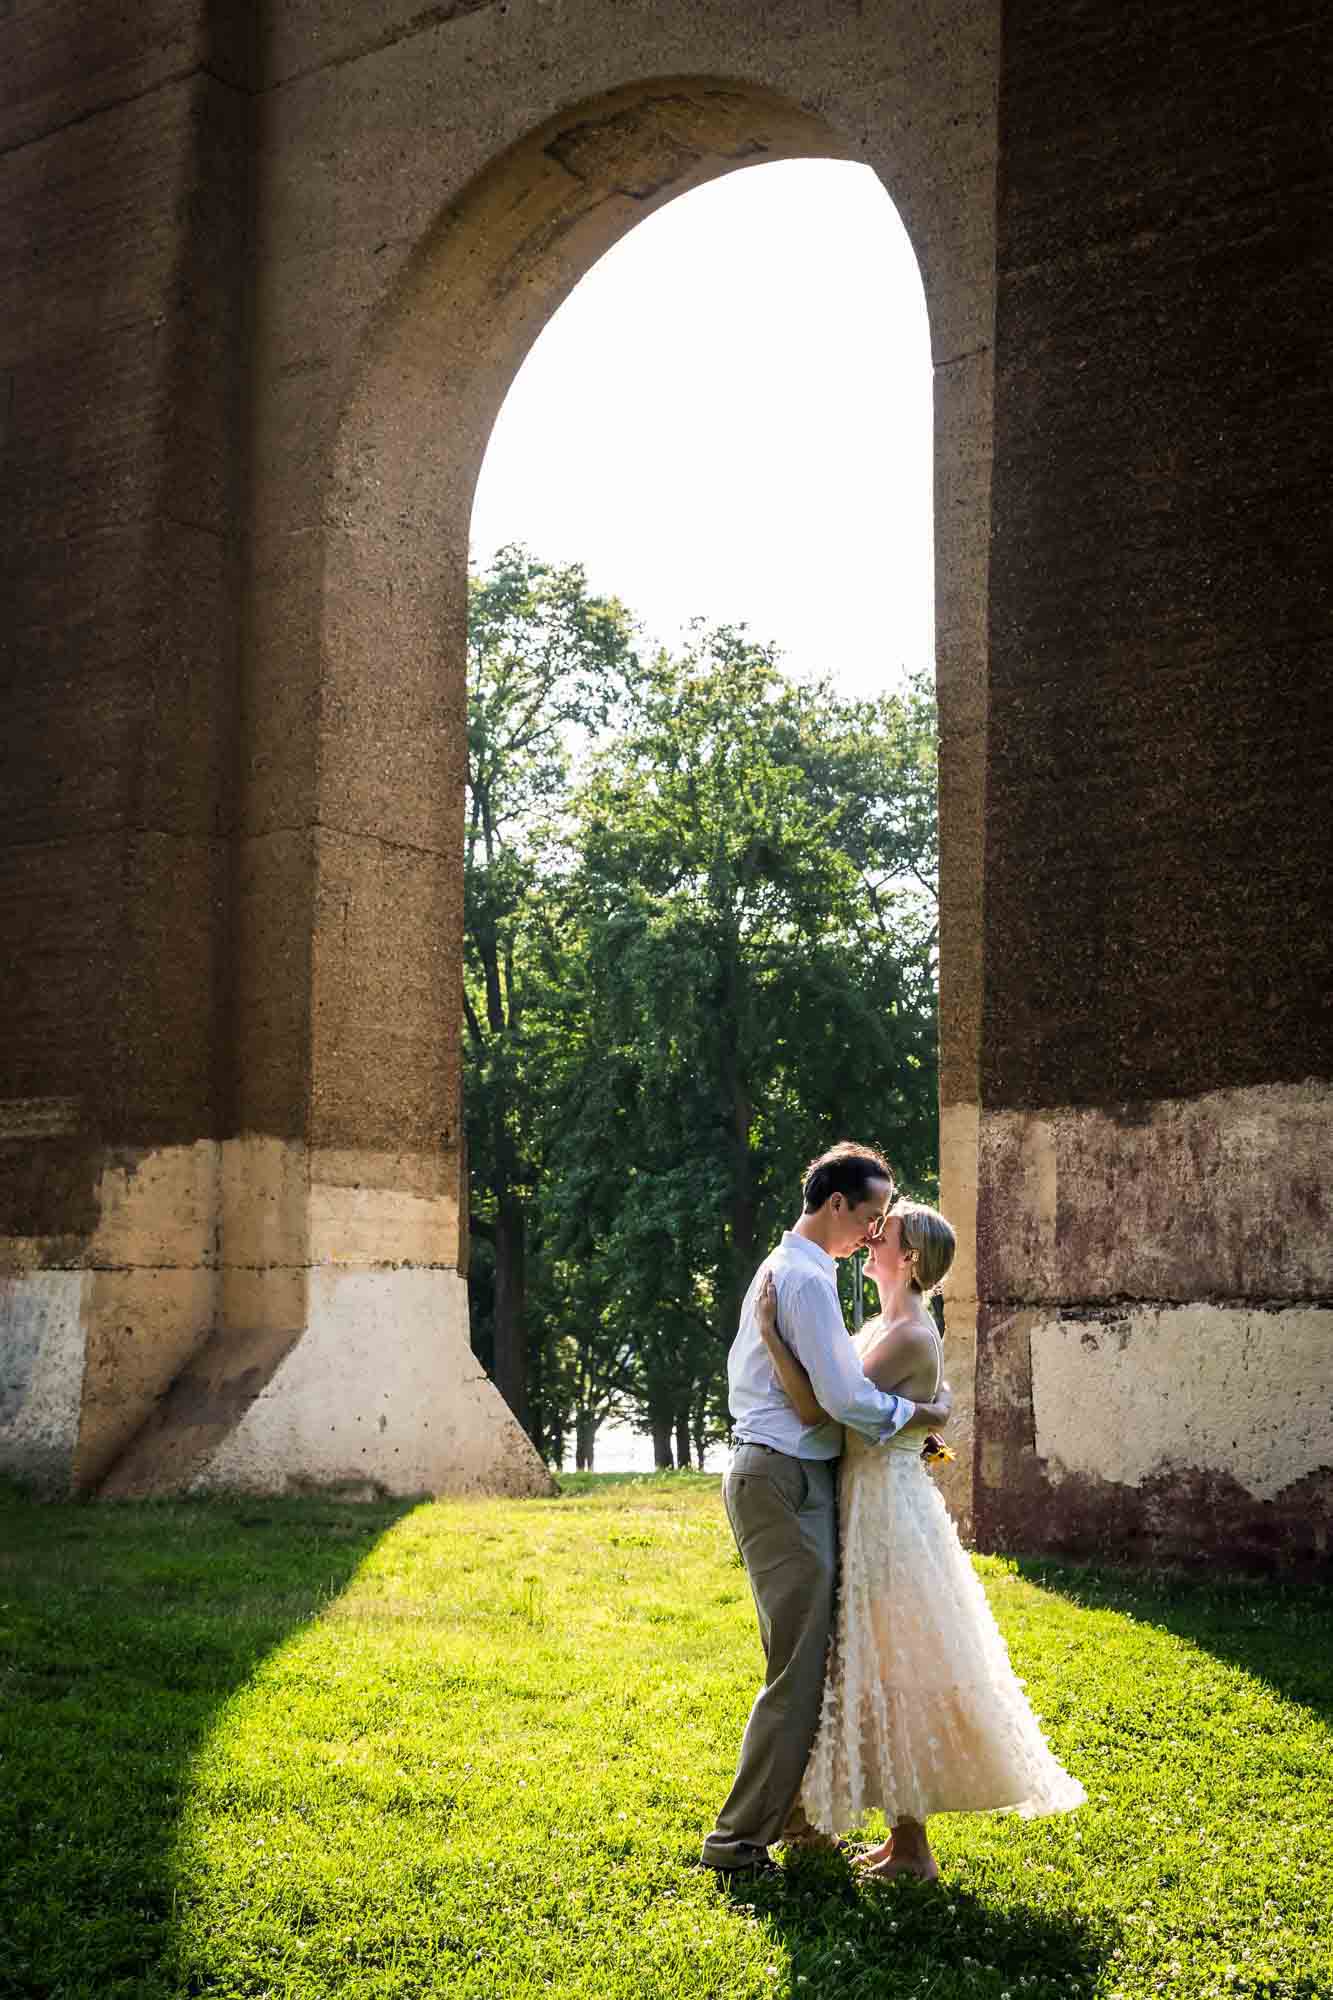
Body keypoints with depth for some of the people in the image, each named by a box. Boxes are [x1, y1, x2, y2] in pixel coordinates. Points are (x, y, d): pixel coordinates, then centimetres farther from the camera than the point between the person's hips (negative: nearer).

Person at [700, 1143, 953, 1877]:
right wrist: (925, 1415, -4)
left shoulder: (776, 1269, 17)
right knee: (799, 1668, -7)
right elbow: (845, 1396, -20)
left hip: (763, 1473, 11)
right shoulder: (807, 1277, -15)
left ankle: (798, 1818, 26)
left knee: (810, 1660, 17)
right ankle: (740, 1840, -3)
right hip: (788, 1481, -11)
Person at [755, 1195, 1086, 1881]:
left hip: (889, 1509, -10)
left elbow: (818, 1409, -25)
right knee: (887, 1672, 15)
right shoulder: (880, 1326, 12)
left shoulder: (909, 1337, -18)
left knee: (894, 1673, -2)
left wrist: (770, 1333, -24)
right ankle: (906, 1835, 25)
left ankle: (912, 1849, 8)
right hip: (870, 1505, 10)